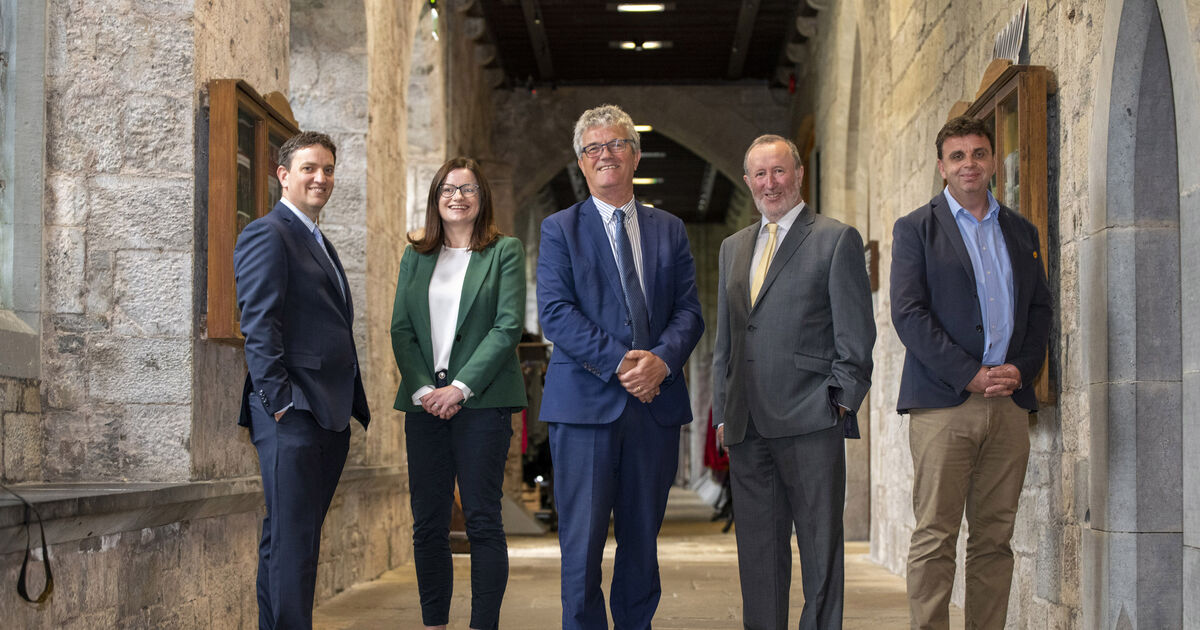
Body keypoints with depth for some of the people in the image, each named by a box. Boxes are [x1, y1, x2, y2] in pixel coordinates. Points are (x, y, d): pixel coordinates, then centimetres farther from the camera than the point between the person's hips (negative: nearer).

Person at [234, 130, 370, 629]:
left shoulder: (319, 242, 22)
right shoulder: (267, 235, -7)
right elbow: (258, 327, -14)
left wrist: (353, 404, 16)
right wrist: (281, 401, -19)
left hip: (329, 415, 9)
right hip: (293, 416, -9)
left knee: (292, 539, 12)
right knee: (291, 539, -8)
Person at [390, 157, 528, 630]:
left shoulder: (505, 252, 3)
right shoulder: (416, 255, 15)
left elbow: (508, 326, -6)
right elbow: (400, 329, 9)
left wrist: (460, 387, -13)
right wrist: (422, 388, -7)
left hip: (482, 402, -4)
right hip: (424, 404, 4)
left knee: (482, 520, -4)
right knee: (428, 523, 4)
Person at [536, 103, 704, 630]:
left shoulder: (670, 230, 15)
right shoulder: (560, 230, 5)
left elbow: (688, 310, 8)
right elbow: (555, 313, -6)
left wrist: (661, 359, -13)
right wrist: (619, 361, -16)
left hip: (656, 403, 3)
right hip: (587, 403, -3)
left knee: (643, 541, 8)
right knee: (582, 542, -3)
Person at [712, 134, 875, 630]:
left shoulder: (837, 239, 1)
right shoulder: (733, 248, 20)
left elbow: (856, 335, -2)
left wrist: (840, 401, -8)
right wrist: (722, 412, 13)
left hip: (810, 421, -5)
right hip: (747, 427, 5)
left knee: (820, 547, -2)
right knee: (758, 551, 8)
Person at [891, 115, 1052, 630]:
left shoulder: (1022, 232, 18)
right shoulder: (915, 229, 5)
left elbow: (1040, 309, 16)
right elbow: (907, 313, -5)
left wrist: (1020, 369, -3)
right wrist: (970, 374, -12)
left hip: (1009, 402, 4)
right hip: (943, 403, -4)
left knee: (995, 540, 4)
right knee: (934, 537, -6)